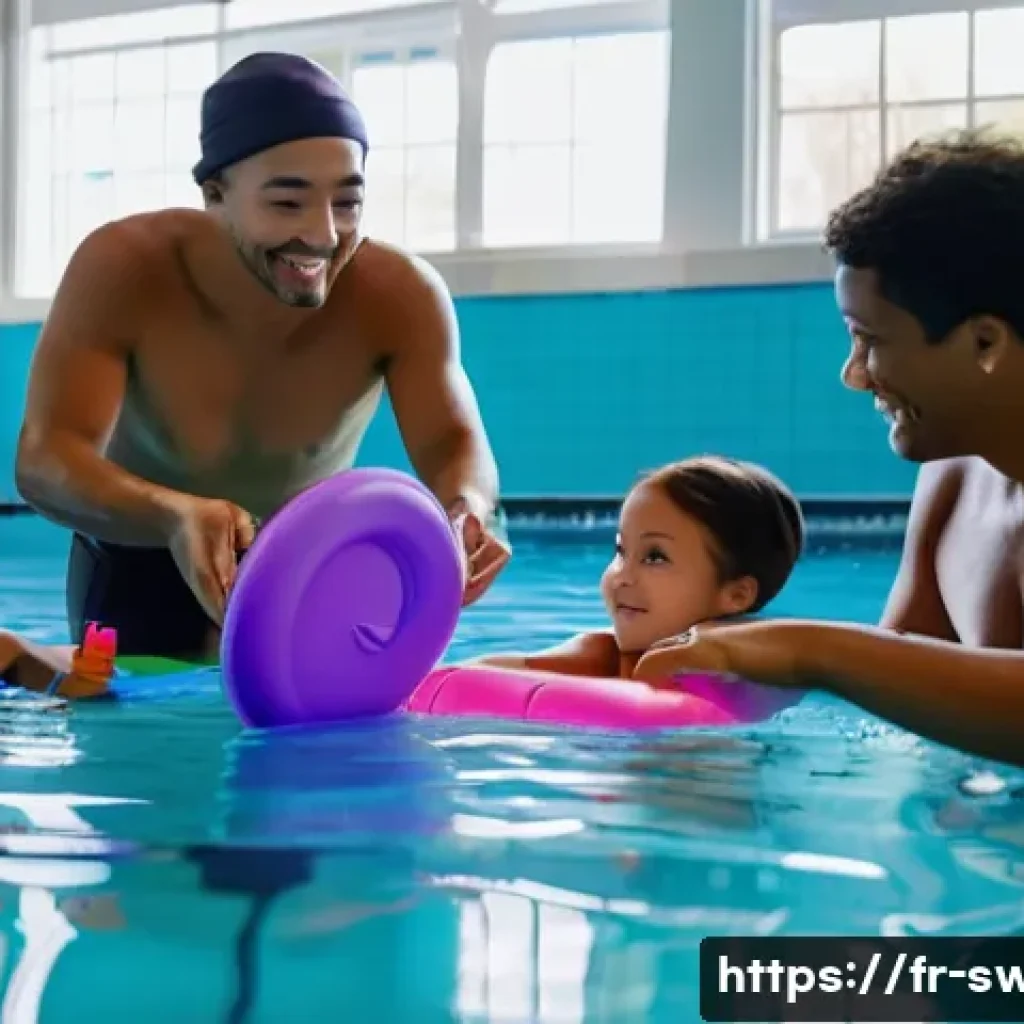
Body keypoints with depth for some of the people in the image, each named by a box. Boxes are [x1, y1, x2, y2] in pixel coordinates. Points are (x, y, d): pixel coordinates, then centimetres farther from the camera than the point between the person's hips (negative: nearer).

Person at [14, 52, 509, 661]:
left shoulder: (400, 295, -27)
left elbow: (454, 444, -31)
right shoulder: (123, 270, -32)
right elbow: (46, 458, -41)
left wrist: (465, 511, -59)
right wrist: (175, 516, -64)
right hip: (141, 560, -1)